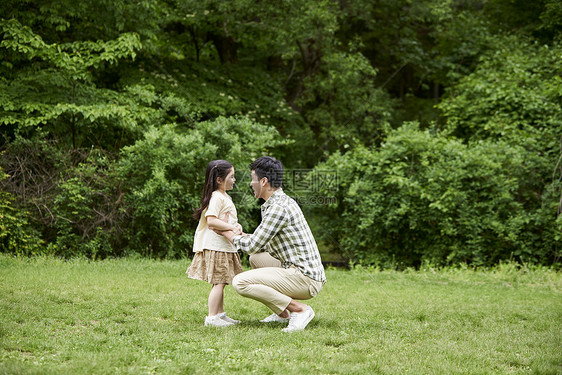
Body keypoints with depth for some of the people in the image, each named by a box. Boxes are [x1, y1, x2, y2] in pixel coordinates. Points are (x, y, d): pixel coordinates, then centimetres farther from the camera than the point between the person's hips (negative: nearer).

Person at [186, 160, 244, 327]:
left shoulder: (225, 197, 19)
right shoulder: (216, 197, -15)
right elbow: (211, 220, -24)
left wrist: (236, 226, 2)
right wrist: (232, 227, -22)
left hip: (224, 247, 10)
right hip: (216, 246, -10)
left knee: (221, 282, 15)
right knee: (219, 282, -9)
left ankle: (220, 314, 23)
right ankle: (211, 317, -6)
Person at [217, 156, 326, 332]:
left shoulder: (278, 207, -18)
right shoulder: (284, 200, 15)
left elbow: (252, 246, -15)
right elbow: (268, 244, 25)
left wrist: (230, 235, 4)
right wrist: (242, 235, 20)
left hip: (304, 278, -10)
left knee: (240, 282, -16)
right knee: (256, 258, 28)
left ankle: (299, 309, -13)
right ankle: (283, 312, 20)